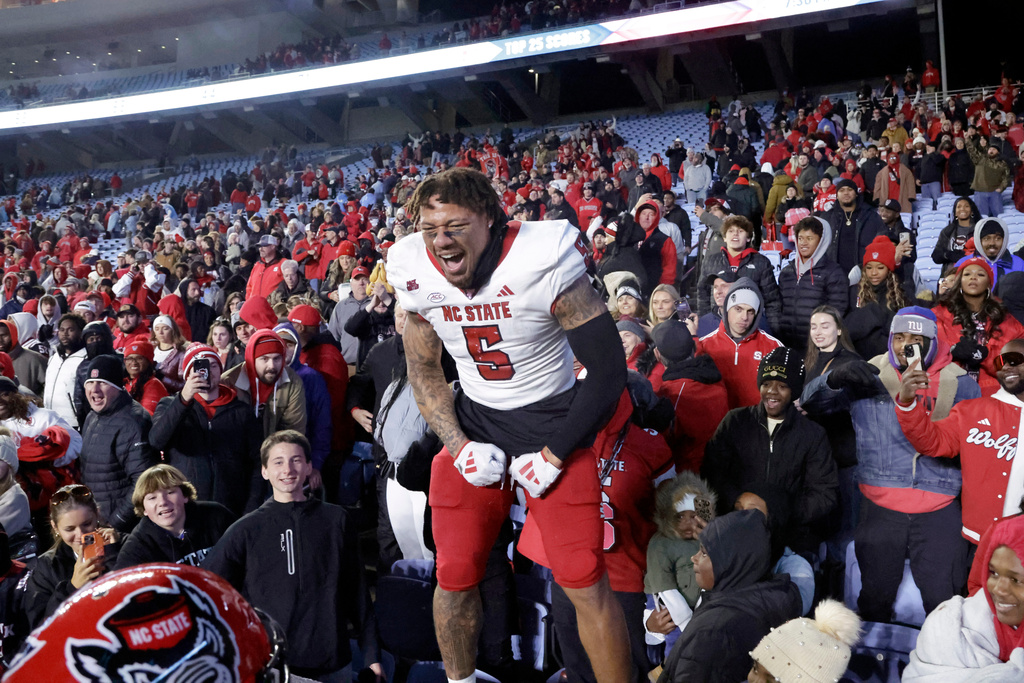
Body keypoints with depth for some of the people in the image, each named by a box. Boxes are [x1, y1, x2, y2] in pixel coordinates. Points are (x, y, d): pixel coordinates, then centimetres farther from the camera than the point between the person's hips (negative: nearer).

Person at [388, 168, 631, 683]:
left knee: (586, 583, -8)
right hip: (473, 421, 4)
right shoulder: (416, 274, -8)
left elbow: (608, 372, -16)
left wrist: (553, 456, -14)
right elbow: (423, 371, 7)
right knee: (454, 576, 7)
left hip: (552, 421, -4)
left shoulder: (544, 259, -22)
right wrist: (460, 446, -5)